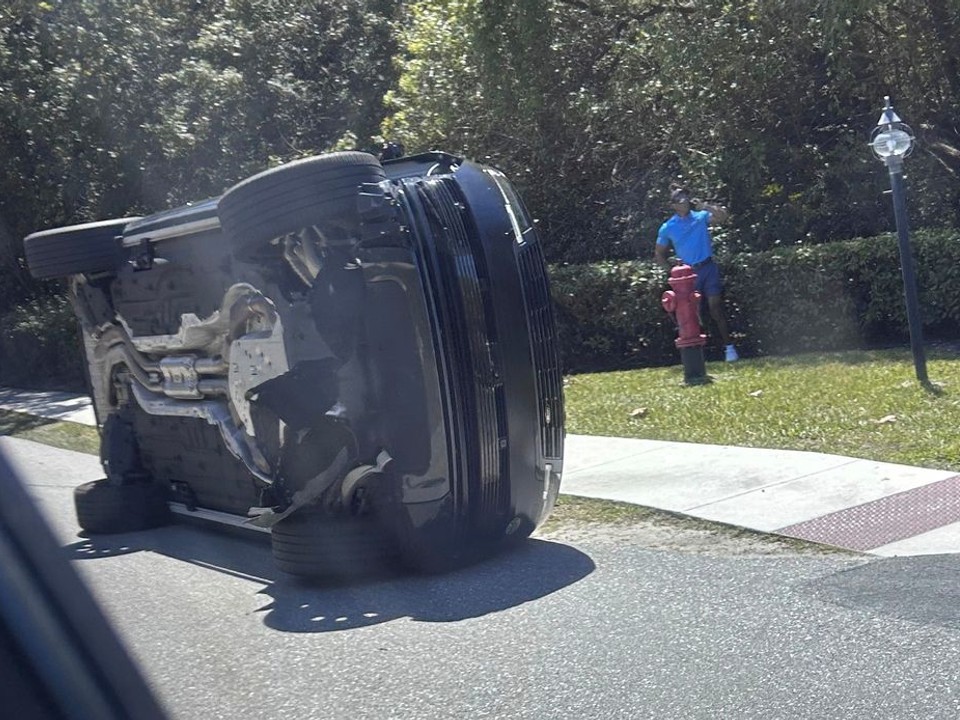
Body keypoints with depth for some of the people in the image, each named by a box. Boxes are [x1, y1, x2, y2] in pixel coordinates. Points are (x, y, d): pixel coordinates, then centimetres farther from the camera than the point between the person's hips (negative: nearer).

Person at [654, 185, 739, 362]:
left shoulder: (701, 217, 3)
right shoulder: (667, 228, 2)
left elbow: (723, 216, -13)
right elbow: (659, 256, 10)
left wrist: (704, 206, -17)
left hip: (708, 268, -1)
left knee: (716, 308, -6)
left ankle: (729, 347, -2)